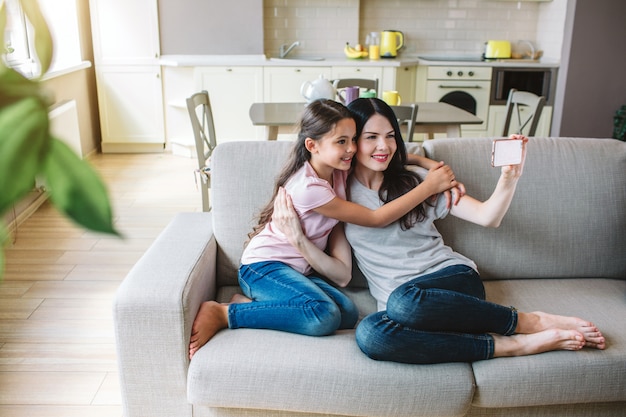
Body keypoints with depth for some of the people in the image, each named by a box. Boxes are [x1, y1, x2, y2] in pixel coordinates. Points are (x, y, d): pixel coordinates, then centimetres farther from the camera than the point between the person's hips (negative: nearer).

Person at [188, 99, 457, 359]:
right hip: (264, 266, -8)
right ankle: (222, 313, -19)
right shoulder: (308, 187, -25)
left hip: (299, 270, 8)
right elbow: (375, 219, -18)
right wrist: (429, 187, -19)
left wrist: (428, 163, -1)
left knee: (348, 313, -21)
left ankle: (250, 303, -7)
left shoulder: (339, 170, 0)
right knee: (324, 316, -35)